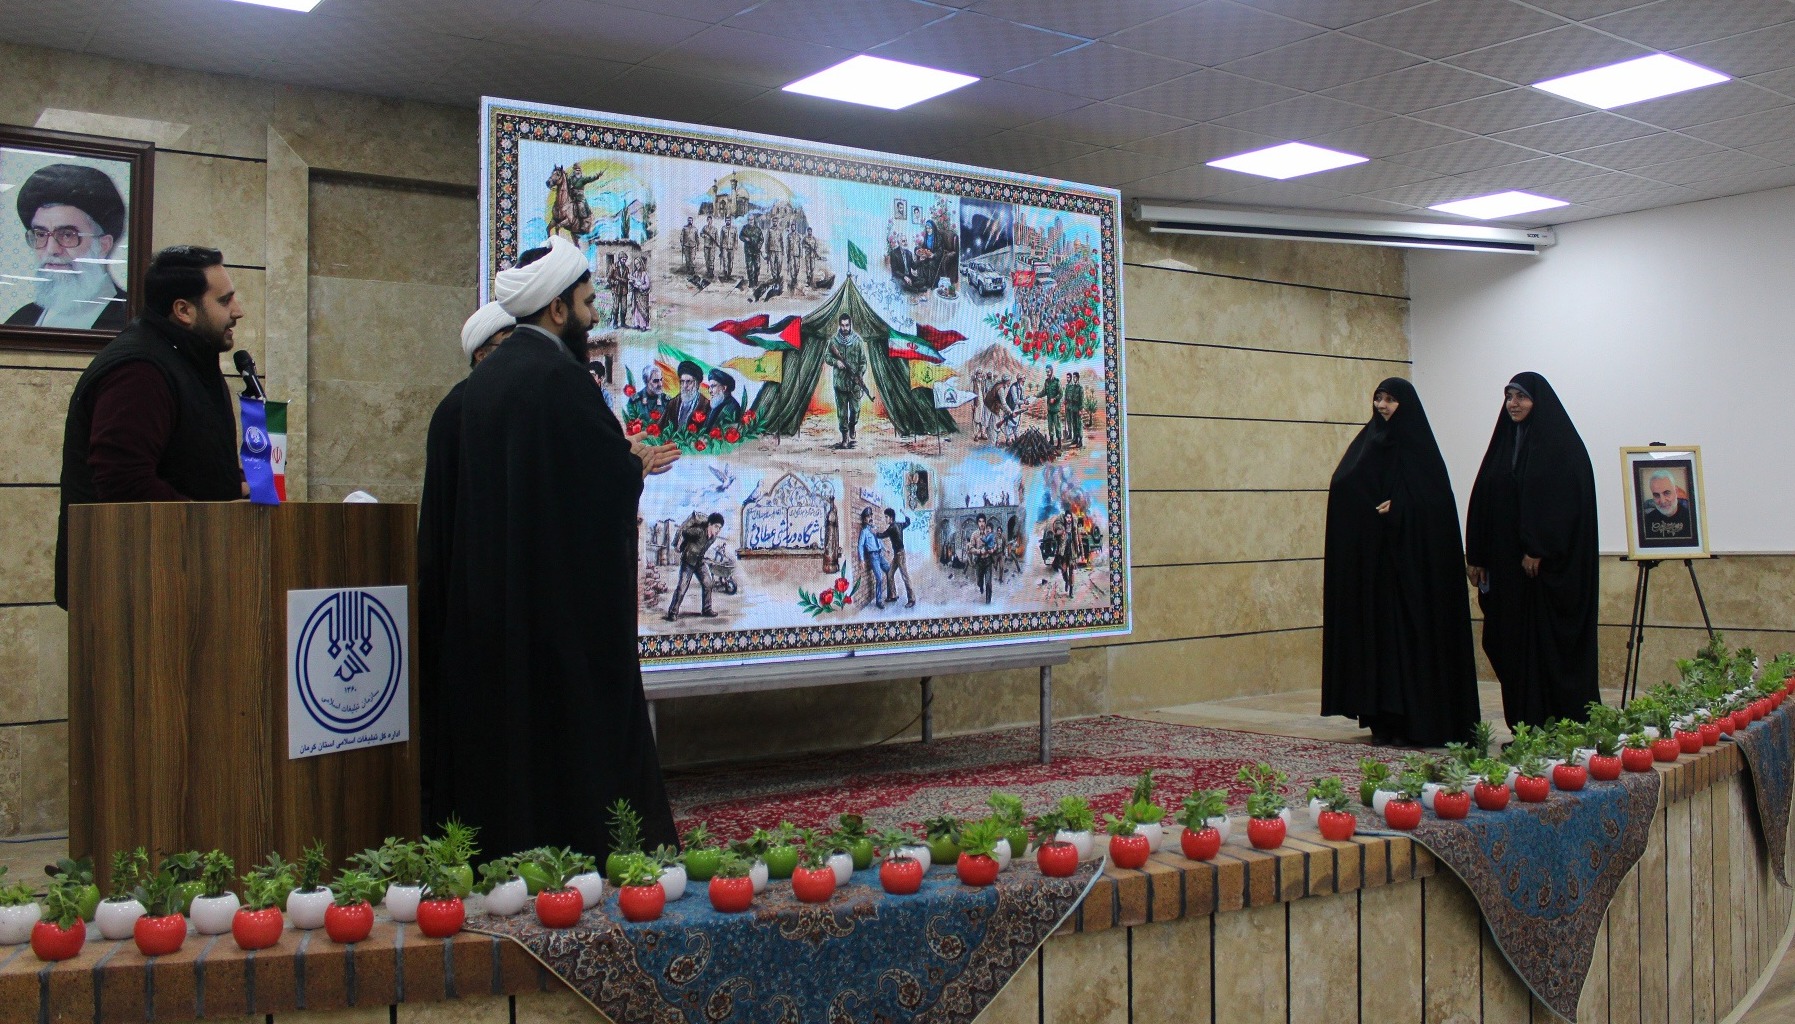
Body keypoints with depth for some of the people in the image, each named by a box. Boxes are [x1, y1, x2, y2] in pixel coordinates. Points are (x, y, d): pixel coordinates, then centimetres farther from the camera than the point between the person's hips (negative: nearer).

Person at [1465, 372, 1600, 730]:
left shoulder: (1562, 444, -6)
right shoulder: (1505, 442, 14)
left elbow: (1567, 502, -15)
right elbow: (1483, 500, 13)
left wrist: (1539, 549, -21)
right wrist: (1476, 556, 8)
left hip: (1550, 563, -7)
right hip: (1507, 563, 7)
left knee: (1551, 643, -4)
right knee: (1514, 645, 6)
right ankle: (1526, 728, 11)